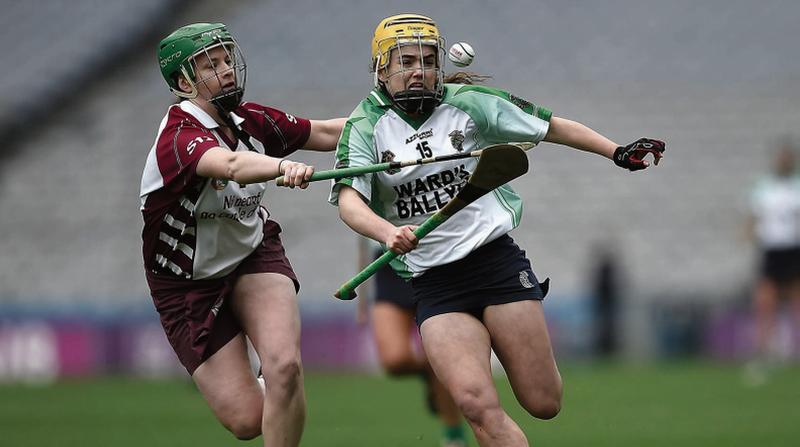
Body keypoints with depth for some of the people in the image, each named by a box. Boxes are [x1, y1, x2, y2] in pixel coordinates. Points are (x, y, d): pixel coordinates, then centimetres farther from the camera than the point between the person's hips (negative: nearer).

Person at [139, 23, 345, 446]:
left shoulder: (251, 120, -6)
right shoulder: (179, 137, -27)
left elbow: (326, 132, 7)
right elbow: (232, 165, -49)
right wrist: (284, 165, -68)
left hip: (255, 255, 4)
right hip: (190, 283, -4)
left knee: (284, 367, -25)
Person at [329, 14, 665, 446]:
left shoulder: (467, 103, 3)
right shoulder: (365, 128, 1)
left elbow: (551, 127, 10)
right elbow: (349, 201, -14)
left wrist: (618, 152, 3)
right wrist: (389, 233, -34)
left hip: (496, 260, 0)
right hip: (432, 282, 0)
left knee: (543, 403, 0)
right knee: (477, 405, -19)